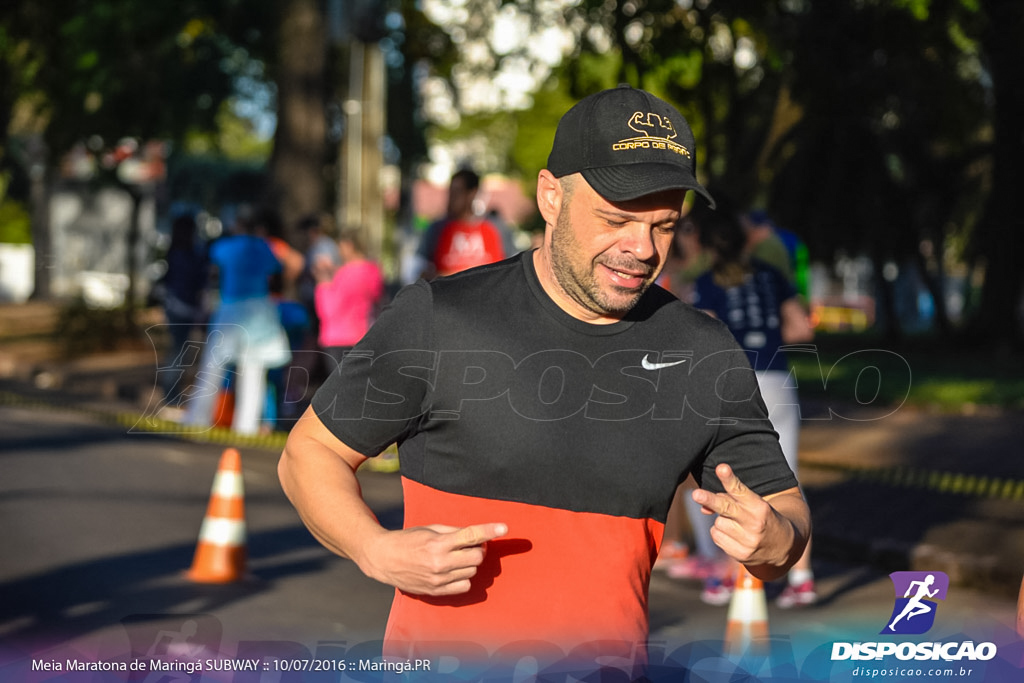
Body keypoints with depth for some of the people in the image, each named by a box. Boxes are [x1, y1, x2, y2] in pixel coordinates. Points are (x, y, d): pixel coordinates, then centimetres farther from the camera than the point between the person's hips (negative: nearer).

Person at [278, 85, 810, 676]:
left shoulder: (707, 356, 3)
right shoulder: (436, 319, -5)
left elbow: (786, 510, 11)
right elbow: (310, 452, 4)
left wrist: (773, 541, -13)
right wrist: (377, 551, -14)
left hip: (614, 663, 3)